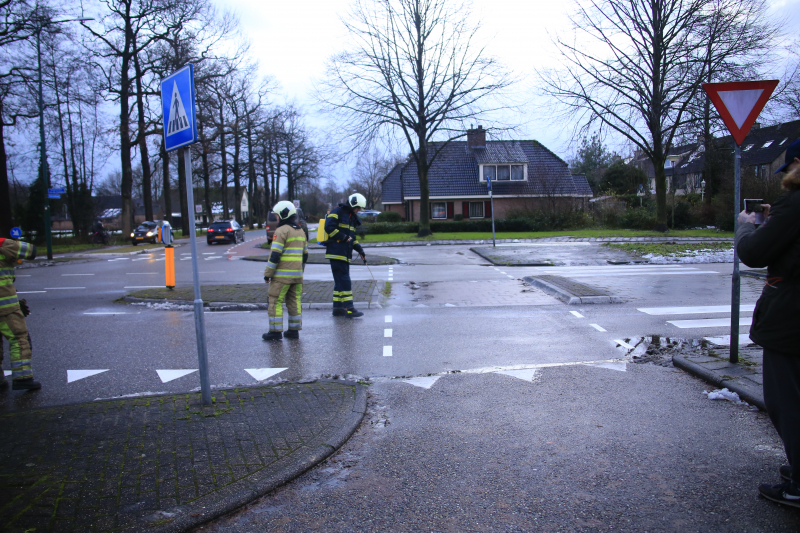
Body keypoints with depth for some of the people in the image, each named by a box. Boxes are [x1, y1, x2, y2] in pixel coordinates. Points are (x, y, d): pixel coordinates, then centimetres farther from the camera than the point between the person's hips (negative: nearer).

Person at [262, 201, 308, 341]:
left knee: (275, 302, -1)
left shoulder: (281, 231, -11)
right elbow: (305, 254, 19)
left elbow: (275, 255, -16)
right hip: (297, 274, 7)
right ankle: (294, 330, 12)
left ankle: (276, 331, 0)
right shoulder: (301, 231, 14)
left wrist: (268, 273, -10)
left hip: (282, 274, -7)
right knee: (294, 301, 10)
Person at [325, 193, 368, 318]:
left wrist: (360, 250, 17)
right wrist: (343, 237, -19)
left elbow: (352, 237, 27)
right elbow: (329, 228, -17)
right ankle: (349, 308, -11)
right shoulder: (336, 212, -6)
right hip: (336, 252, -9)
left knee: (340, 281, 11)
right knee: (344, 281, -11)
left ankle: (338, 308, 16)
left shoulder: (351, 217, 22)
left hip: (345, 254, 9)